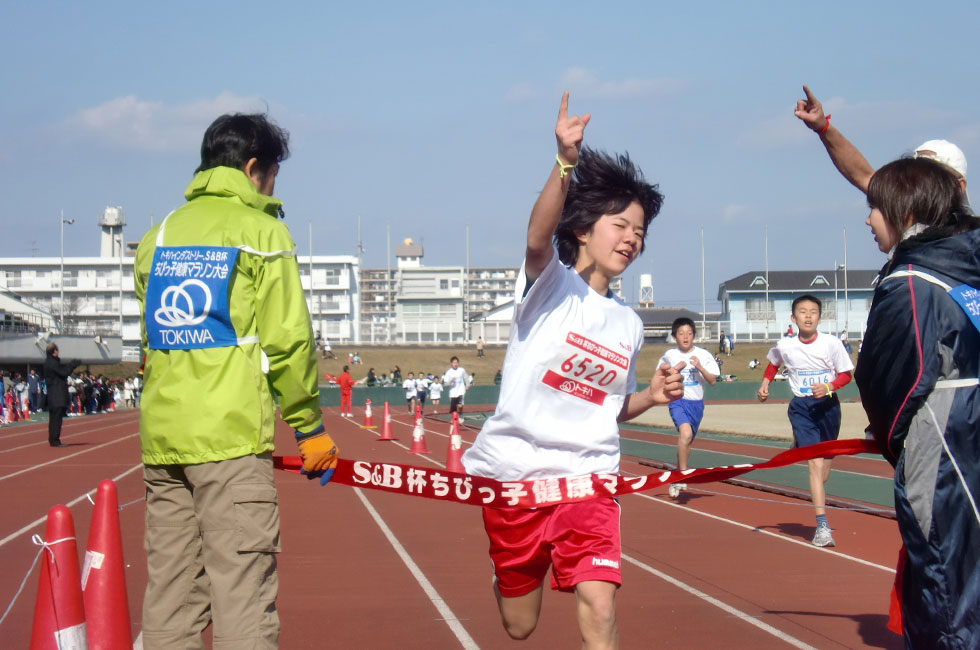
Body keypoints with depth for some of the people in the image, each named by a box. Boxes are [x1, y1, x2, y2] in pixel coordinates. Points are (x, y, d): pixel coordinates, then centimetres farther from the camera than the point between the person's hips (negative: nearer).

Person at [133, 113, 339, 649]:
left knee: (169, 595, 8)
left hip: (161, 437, 6)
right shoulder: (261, 229, -1)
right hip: (231, 435, -6)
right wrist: (310, 425, 1)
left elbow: (153, 337, 18)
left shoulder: (159, 234, 17)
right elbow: (287, 339, -6)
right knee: (241, 591, -8)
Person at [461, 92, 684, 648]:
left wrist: (653, 396, 2)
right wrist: (565, 163, -45)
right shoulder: (549, 284, -5)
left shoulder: (629, 324, 12)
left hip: (589, 477, 3)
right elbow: (538, 239, -29)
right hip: (515, 472, -3)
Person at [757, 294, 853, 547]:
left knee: (824, 468, 14)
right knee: (815, 464, -15)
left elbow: (846, 374, -1)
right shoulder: (785, 346, -6)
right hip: (801, 408, -1)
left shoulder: (831, 343, -10)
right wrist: (765, 384, 4)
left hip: (827, 405, 1)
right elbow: (773, 363, 18)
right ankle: (822, 524, -18)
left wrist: (828, 386, -18)